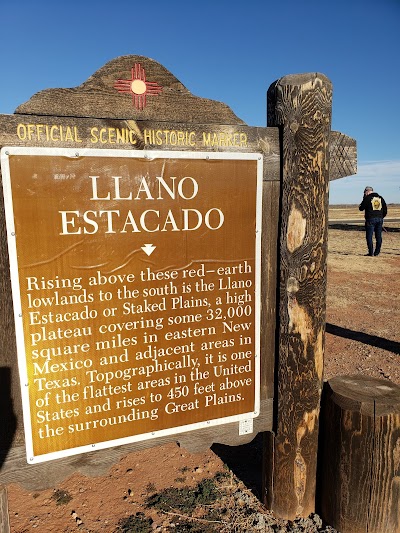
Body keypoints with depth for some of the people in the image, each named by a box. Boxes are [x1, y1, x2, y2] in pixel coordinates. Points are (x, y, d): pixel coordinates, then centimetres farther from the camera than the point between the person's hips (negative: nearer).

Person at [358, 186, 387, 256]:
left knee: (369, 236, 0)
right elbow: (385, 210, 14)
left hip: (370, 219, -5)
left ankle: (371, 252, -2)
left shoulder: (367, 198, -4)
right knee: (378, 236, 9)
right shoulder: (380, 198, 13)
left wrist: (360, 205, 18)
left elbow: (361, 208, -3)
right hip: (380, 219, 5)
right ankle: (377, 252, 12)